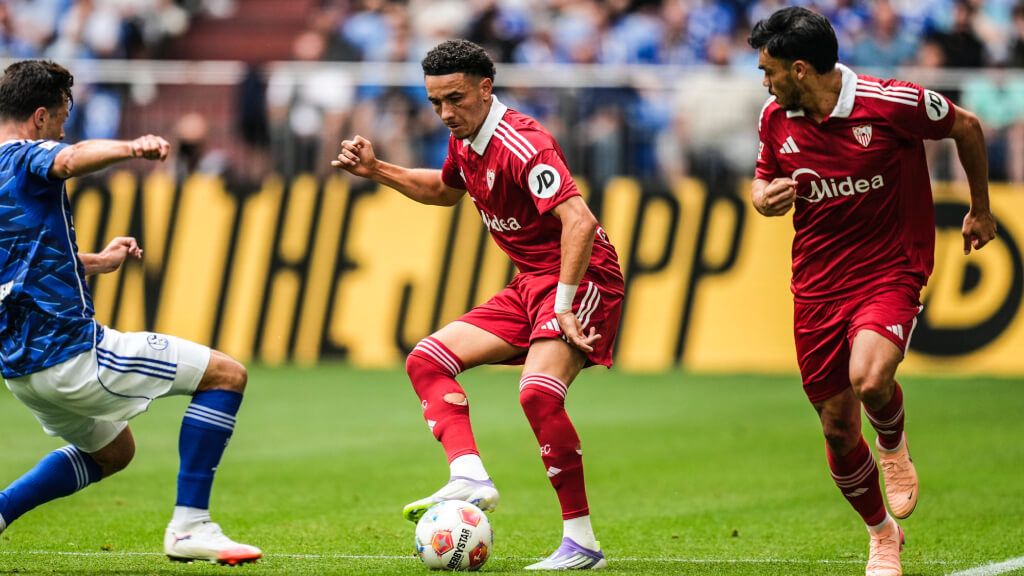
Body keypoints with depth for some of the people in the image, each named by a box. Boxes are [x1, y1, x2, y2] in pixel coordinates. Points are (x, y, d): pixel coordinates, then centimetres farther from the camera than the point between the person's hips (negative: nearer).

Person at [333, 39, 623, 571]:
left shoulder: (520, 145, -22)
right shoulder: (464, 142, 7)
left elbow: (579, 222, -32)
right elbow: (445, 191, 31)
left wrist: (563, 305, -34)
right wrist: (376, 171, 21)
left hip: (582, 278, -10)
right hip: (529, 284, 10)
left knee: (538, 393, -29)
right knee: (427, 360, 4)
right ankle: (470, 479, -14)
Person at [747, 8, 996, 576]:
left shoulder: (893, 104, -16)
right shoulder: (776, 119, -1)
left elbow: (966, 126, 1)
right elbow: (763, 180, 17)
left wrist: (980, 209, 12)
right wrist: (766, 197, -8)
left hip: (889, 273, -5)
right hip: (816, 287, 5)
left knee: (869, 380, -32)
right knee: (837, 429, 5)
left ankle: (894, 443, 5)